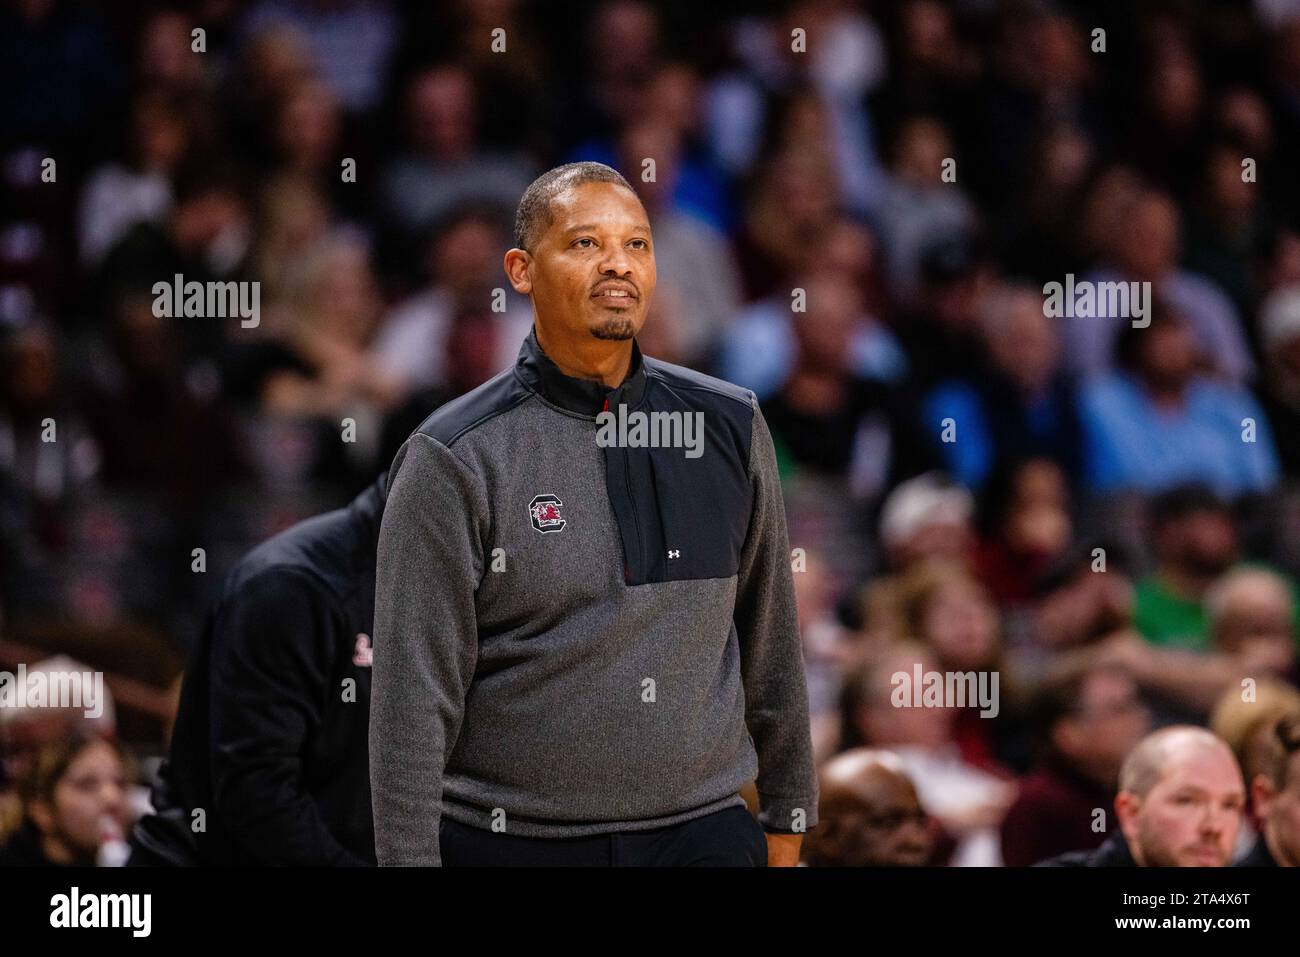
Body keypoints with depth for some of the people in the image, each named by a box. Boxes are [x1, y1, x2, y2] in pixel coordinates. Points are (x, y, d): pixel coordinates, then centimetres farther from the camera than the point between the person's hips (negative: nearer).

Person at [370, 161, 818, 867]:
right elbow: (412, 699, -8)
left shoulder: (728, 427, 6)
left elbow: (770, 642, 13)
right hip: (511, 841, -3)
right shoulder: (456, 459, -6)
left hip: (705, 833, 3)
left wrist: (786, 823, 15)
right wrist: (409, 859, -12)